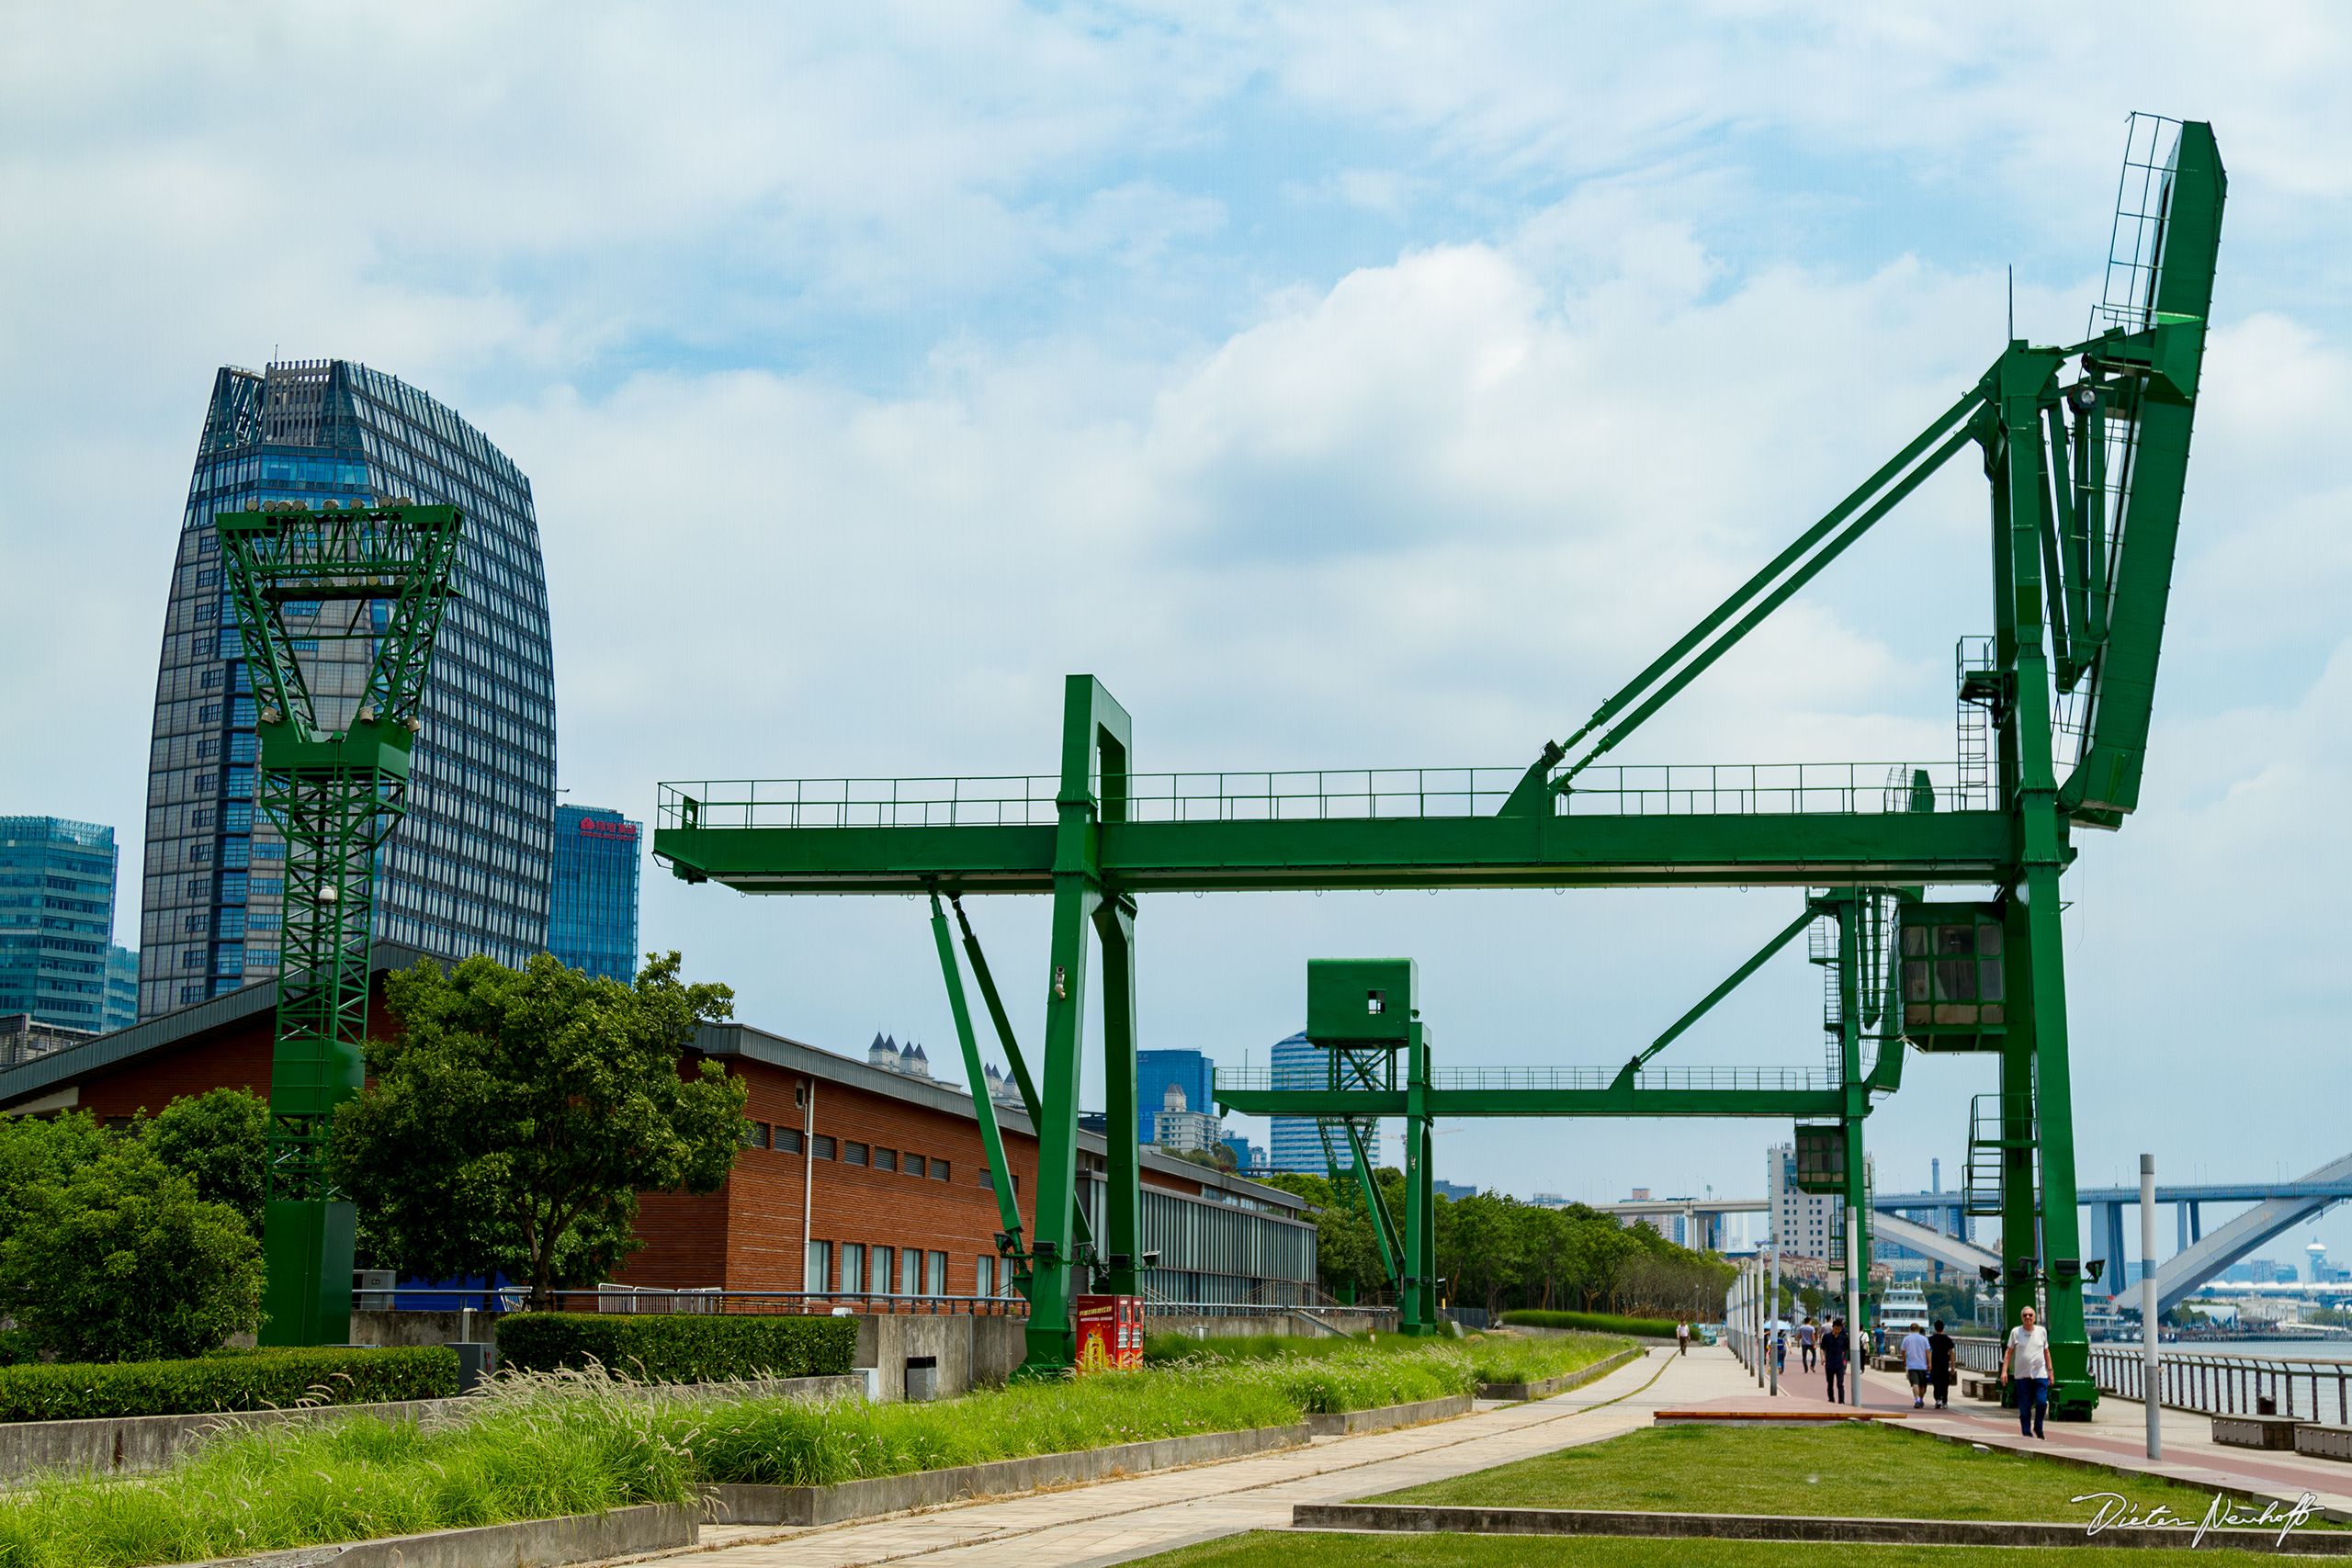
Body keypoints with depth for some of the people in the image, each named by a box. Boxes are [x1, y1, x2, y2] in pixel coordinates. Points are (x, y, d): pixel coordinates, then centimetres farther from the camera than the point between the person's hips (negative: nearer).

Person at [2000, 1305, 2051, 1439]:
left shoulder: (2041, 1331, 8)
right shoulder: (2015, 1332, 3)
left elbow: (2046, 1352, 17)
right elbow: (2009, 1352, 5)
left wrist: (2050, 1371, 14)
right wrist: (2004, 1371, -3)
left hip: (2040, 1374, 1)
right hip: (2022, 1376, -1)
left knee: (2042, 1403, -10)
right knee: (2024, 1408, 0)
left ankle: (2038, 1429, 12)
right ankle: (2026, 1433, 10)